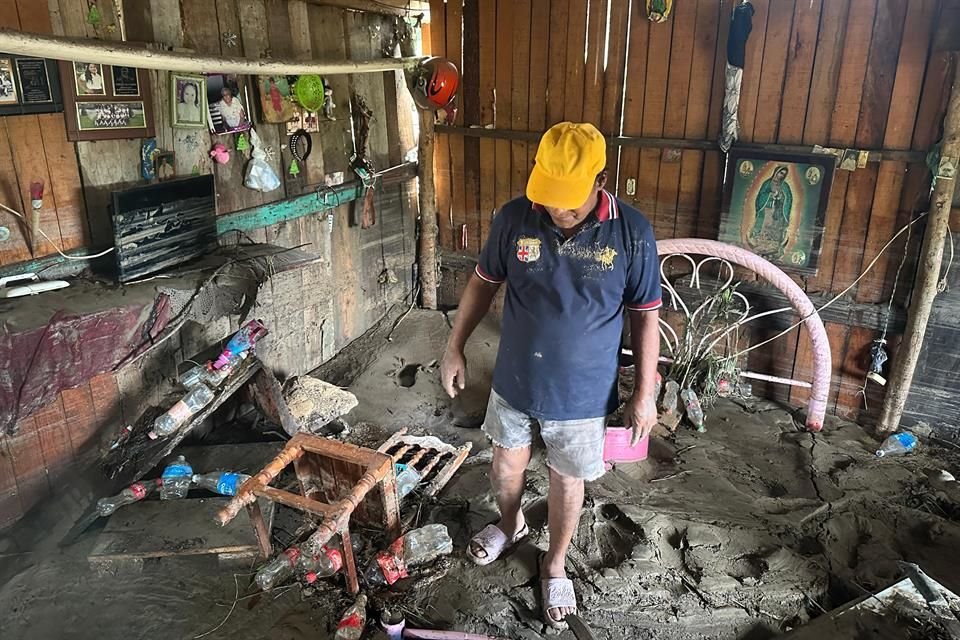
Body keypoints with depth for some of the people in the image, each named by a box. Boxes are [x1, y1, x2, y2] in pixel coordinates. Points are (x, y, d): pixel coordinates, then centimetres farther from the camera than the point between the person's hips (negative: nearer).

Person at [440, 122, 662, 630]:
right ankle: (509, 524, 56)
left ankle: (554, 564, 44)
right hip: (514, 380, 2)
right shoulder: (513, 218, -14)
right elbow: (483, 283, 1)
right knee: (506, 465, 23)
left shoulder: (632, 233, -17)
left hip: (582, 392, -2)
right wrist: (454, 348, 4)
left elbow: (644, 317, -7)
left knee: (567, 481, 18)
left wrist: (644, 393, -4)